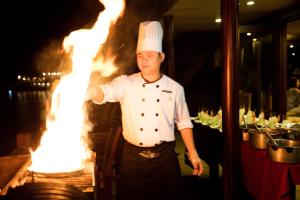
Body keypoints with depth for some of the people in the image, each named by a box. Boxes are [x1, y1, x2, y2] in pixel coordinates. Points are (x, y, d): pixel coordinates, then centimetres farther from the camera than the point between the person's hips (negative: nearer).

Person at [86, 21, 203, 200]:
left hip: (165, 157, 0)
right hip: (133, 157, 0)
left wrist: (193, 153, 4)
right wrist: (90, 90, -44)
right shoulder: (126, 83, -4)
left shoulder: (174, 88, -1)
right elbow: (104, 92, -22)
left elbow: (183, 122, 6)